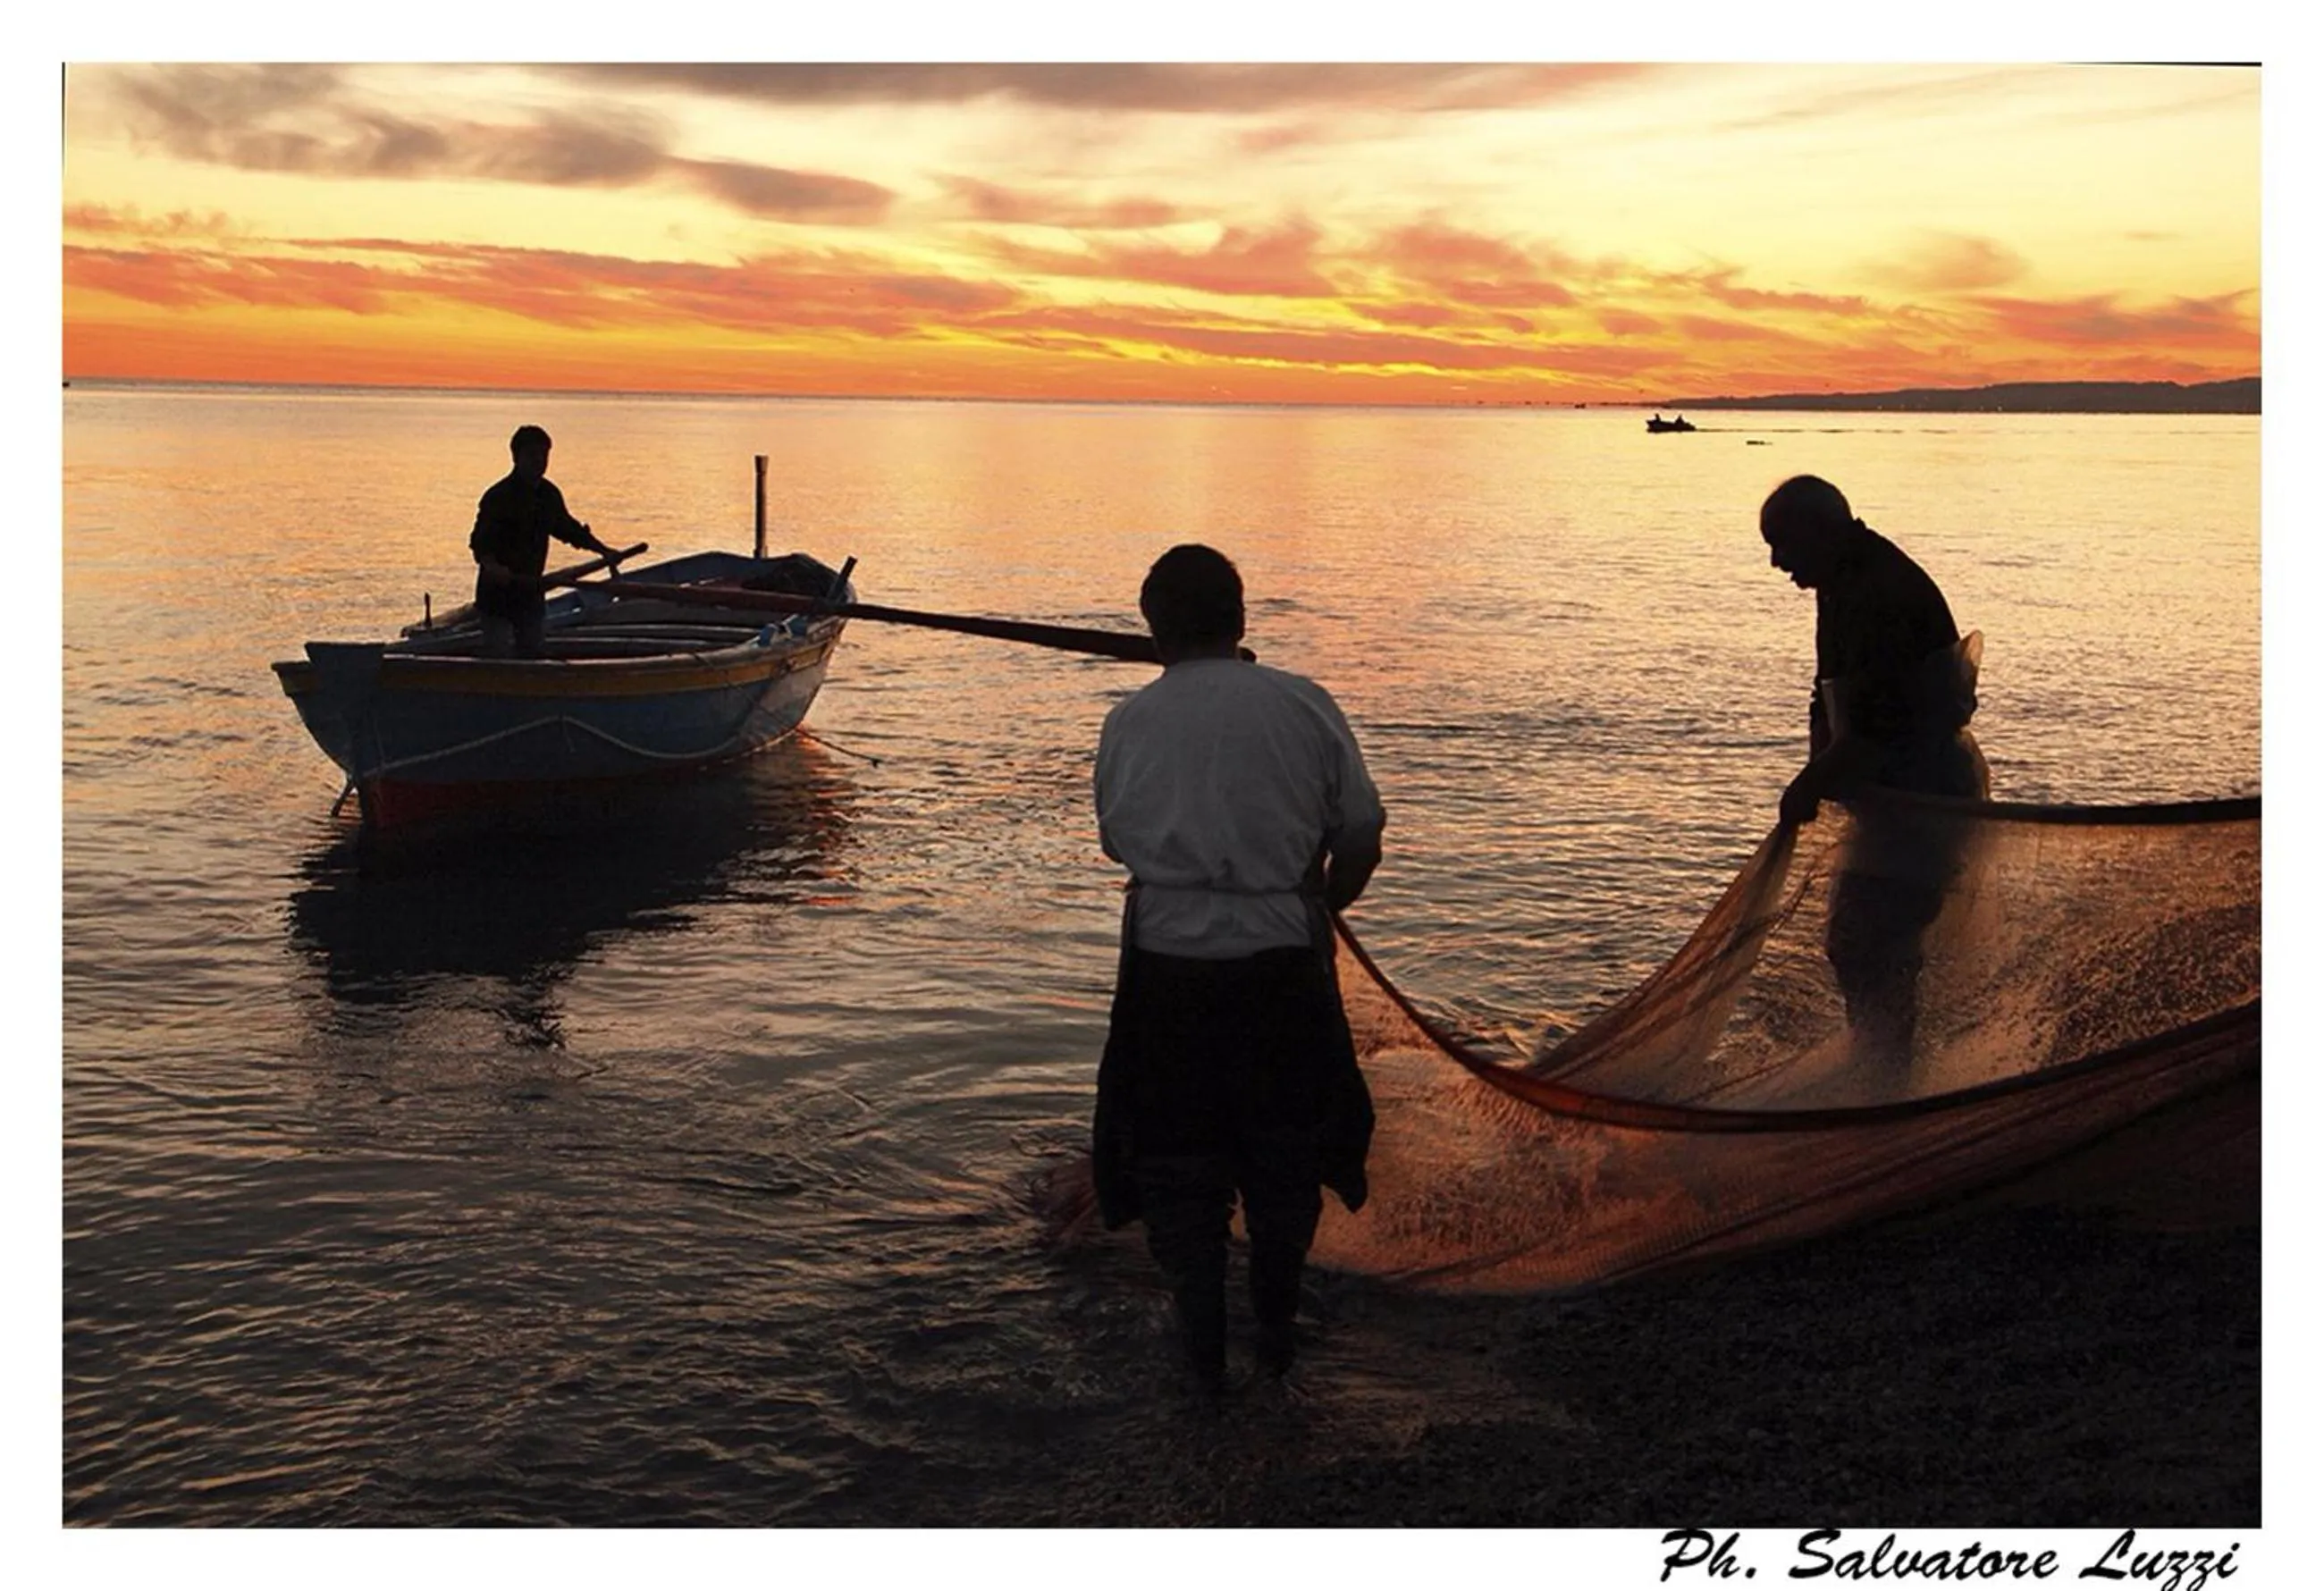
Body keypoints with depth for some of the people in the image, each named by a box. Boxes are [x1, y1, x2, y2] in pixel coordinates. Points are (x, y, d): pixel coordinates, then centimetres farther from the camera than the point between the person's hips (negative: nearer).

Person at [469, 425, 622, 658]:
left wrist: (603, 551, 24)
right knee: (501, 658, -9)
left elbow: (568, 529, 24)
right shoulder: (497, 497, -15)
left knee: (532, 654, 13)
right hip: (497, 594, -7)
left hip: (530, 592, 7)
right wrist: (491, 566, -41)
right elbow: (479, 542, -22)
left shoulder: (549, 494, 8)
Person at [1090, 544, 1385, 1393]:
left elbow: (1116, 838, 7)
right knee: (1286, 1152, 20)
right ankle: (1276, 1331, 31)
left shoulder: (1129, 721, -2)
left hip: (1167, 964, 0)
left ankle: (1202, 1349, 21)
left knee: (1175, 1158, 15)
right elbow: (1360, 831, 0)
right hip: (1282, 963, 0)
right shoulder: (1303, 705, -3)